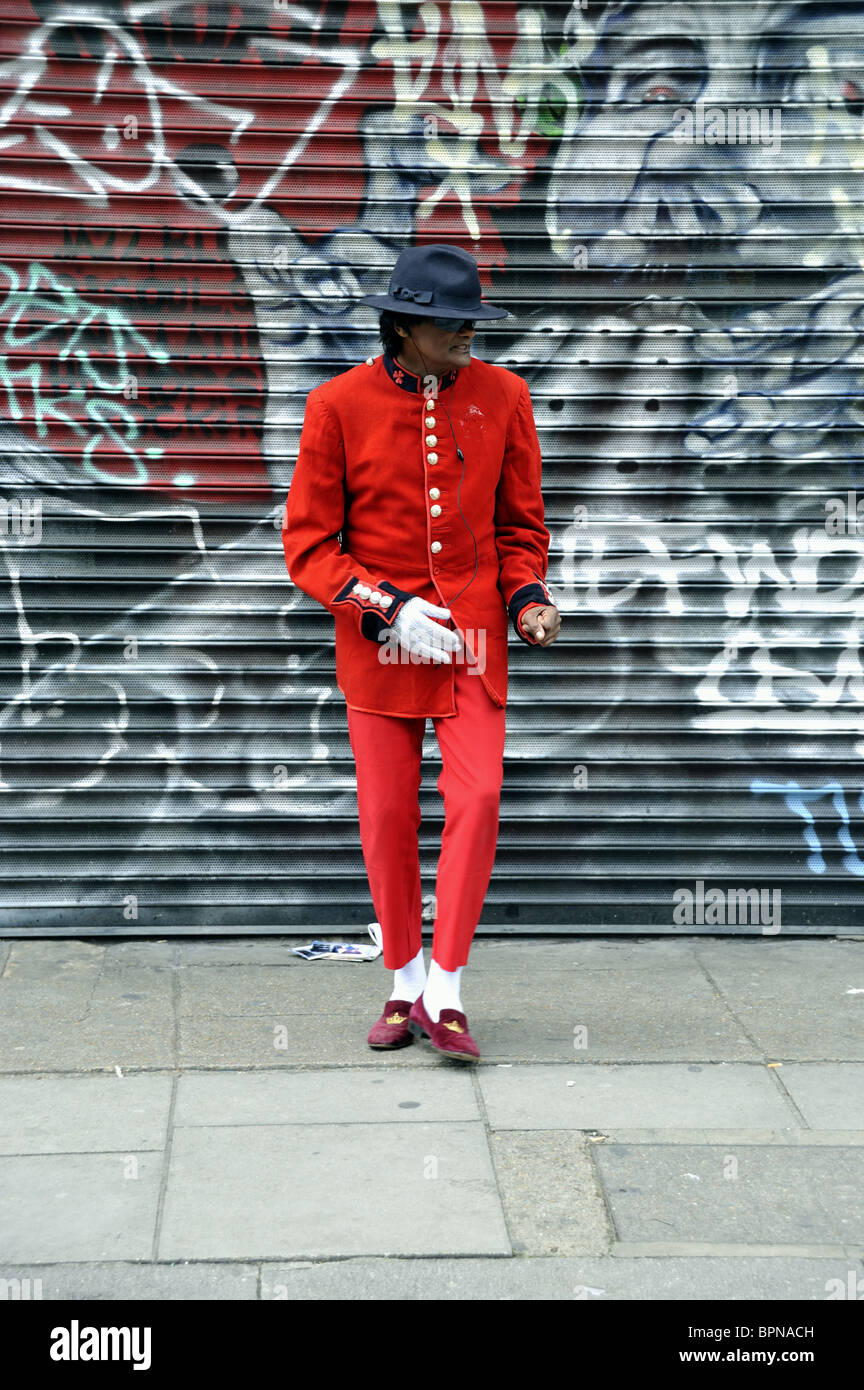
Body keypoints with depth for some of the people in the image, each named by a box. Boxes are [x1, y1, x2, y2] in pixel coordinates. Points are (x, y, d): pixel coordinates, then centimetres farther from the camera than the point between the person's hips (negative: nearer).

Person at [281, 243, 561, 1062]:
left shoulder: (501, 396, 1)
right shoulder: (339, 405, -6)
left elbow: (519, 523, 11)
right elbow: (308, 547, -5)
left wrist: (528, 597, -7)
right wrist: (389, 608, -16)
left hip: (472, 635, 1)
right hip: (378, 638, -1)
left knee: (476, 797, -12)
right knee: (387, 816, 3)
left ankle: (445, 993, -5)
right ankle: (404, 987, 20)